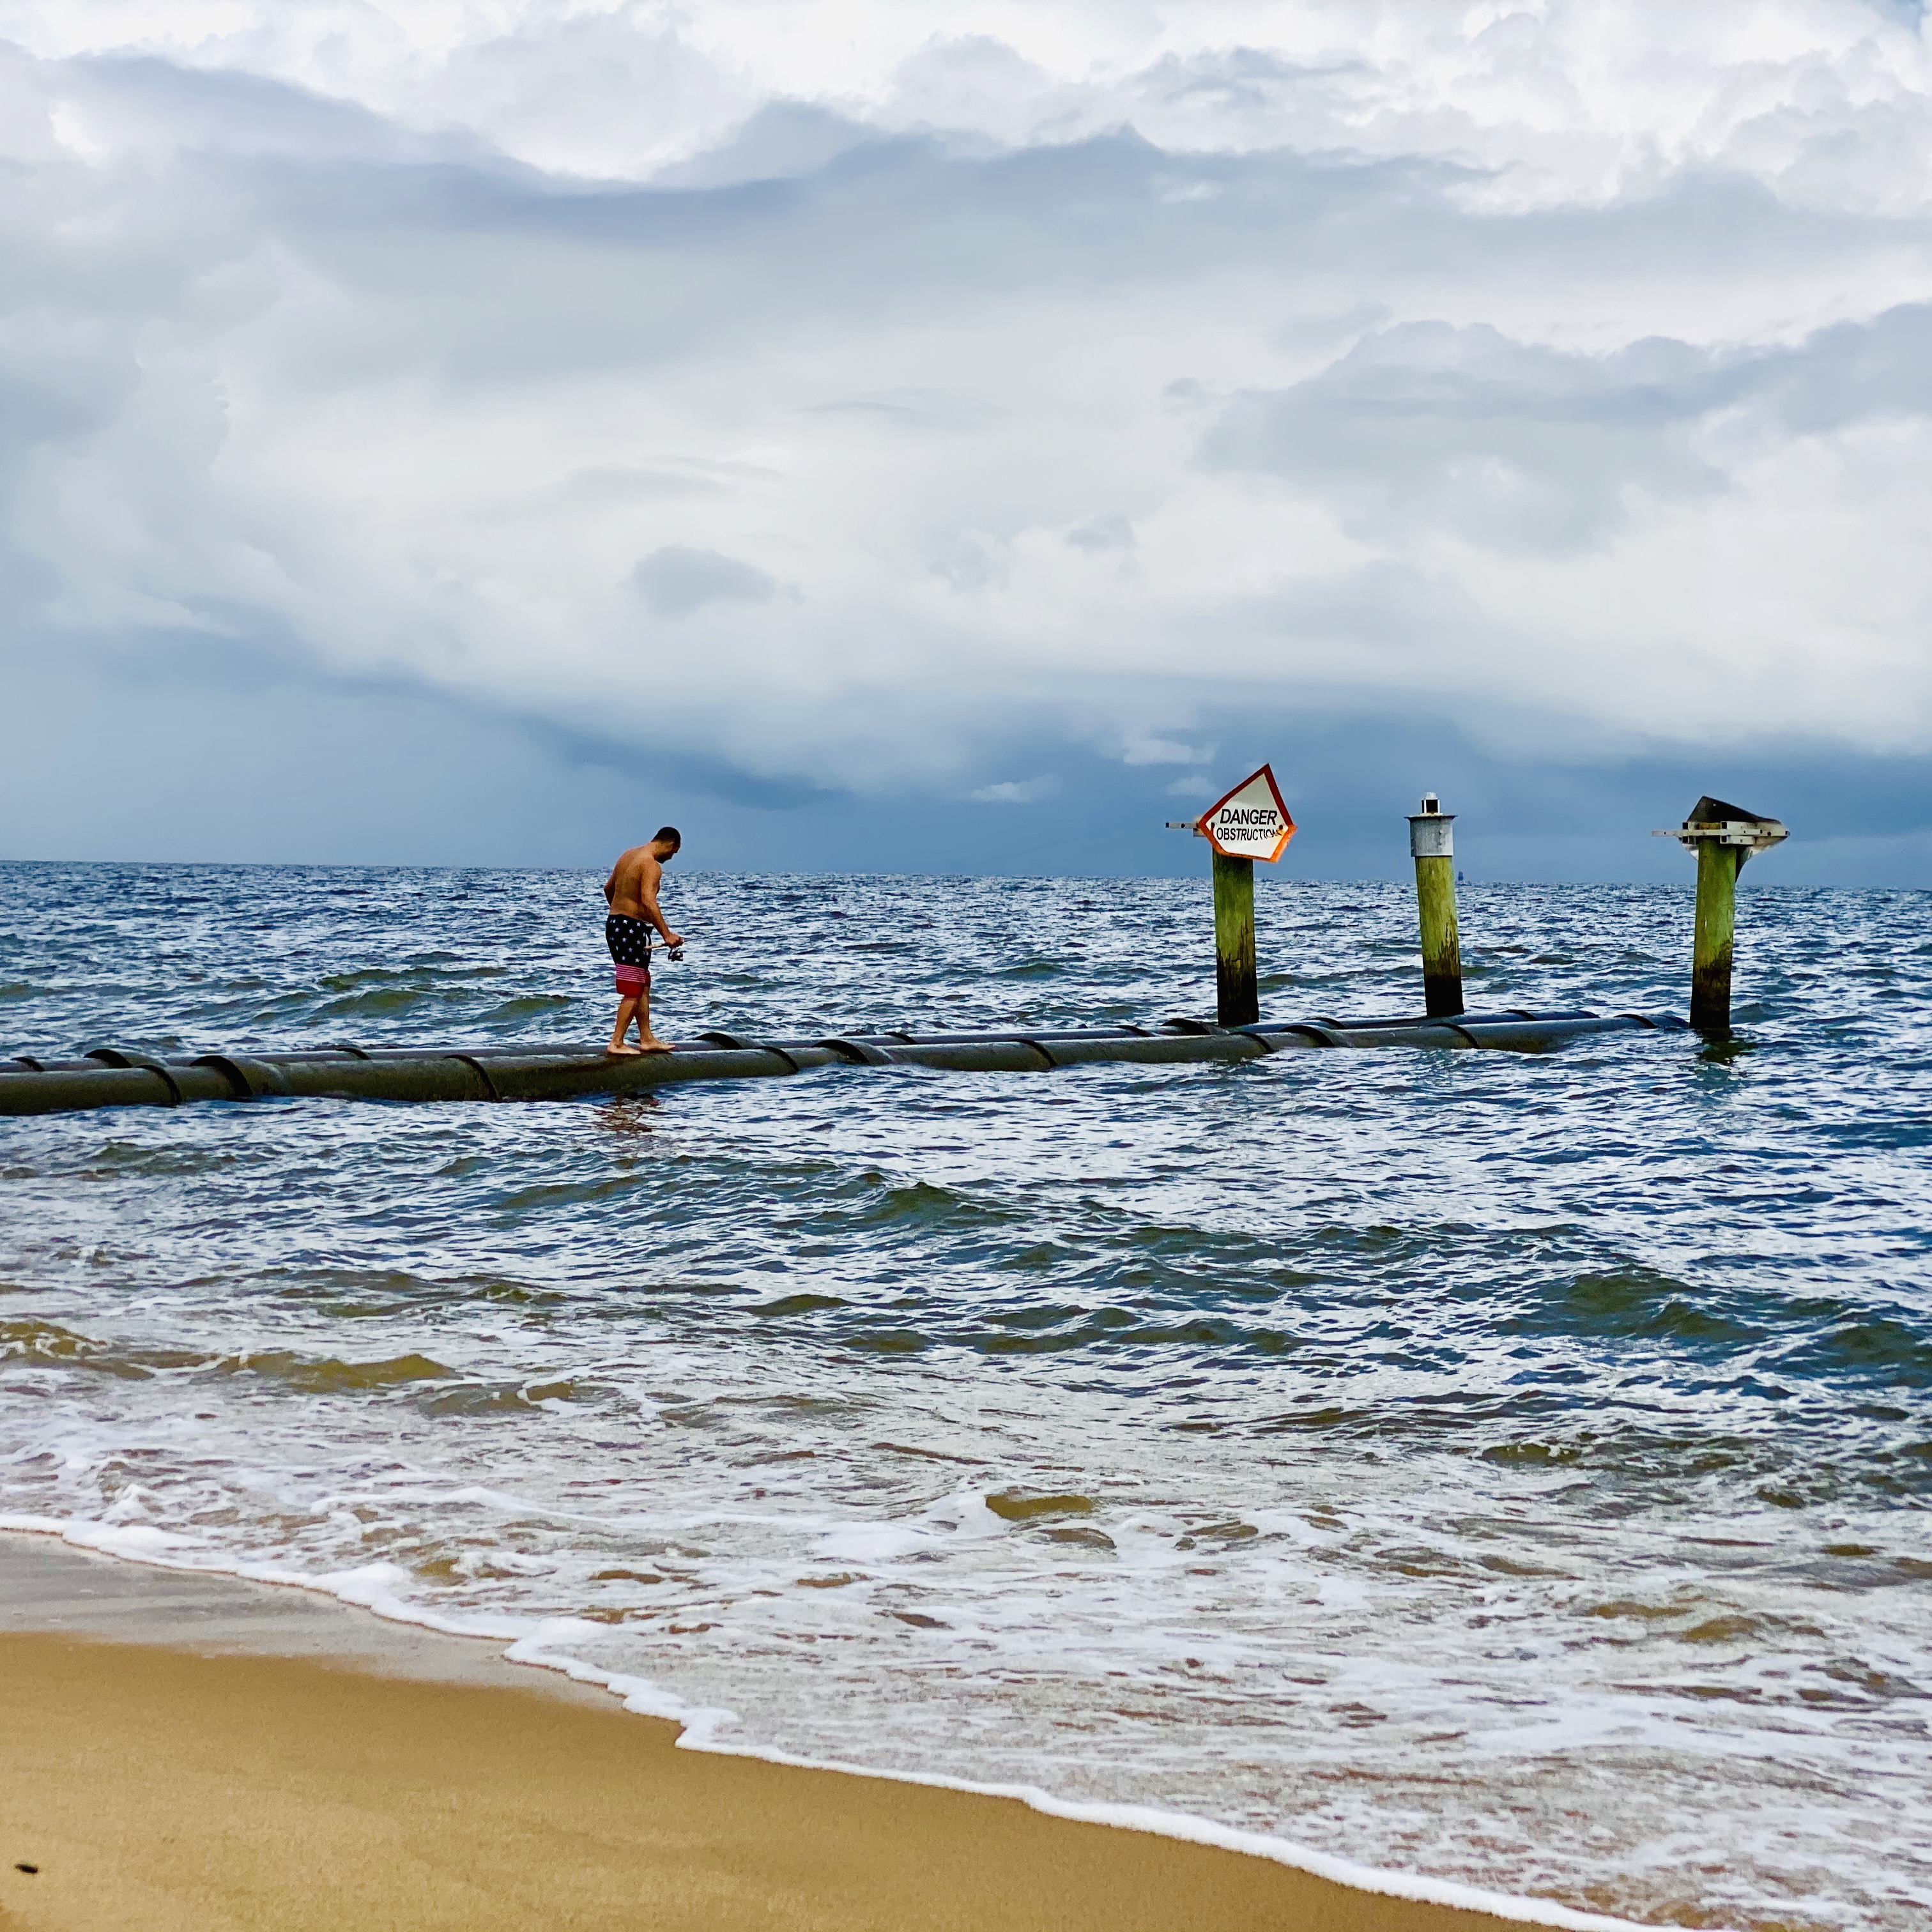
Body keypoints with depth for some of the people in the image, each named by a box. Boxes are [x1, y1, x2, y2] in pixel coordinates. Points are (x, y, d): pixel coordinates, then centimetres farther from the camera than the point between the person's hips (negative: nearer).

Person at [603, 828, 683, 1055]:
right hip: (632, 928, -10)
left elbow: (608, 888, 26)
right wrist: (667, 934, -29)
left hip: (614, 924, 10)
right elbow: (648, 902, -28)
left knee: (643, 986, 16)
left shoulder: (629, 855, 14)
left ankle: (647, 1039, 20)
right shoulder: (652, 865, -15)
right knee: (633, 991, -4)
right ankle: (617, 1043, -5)